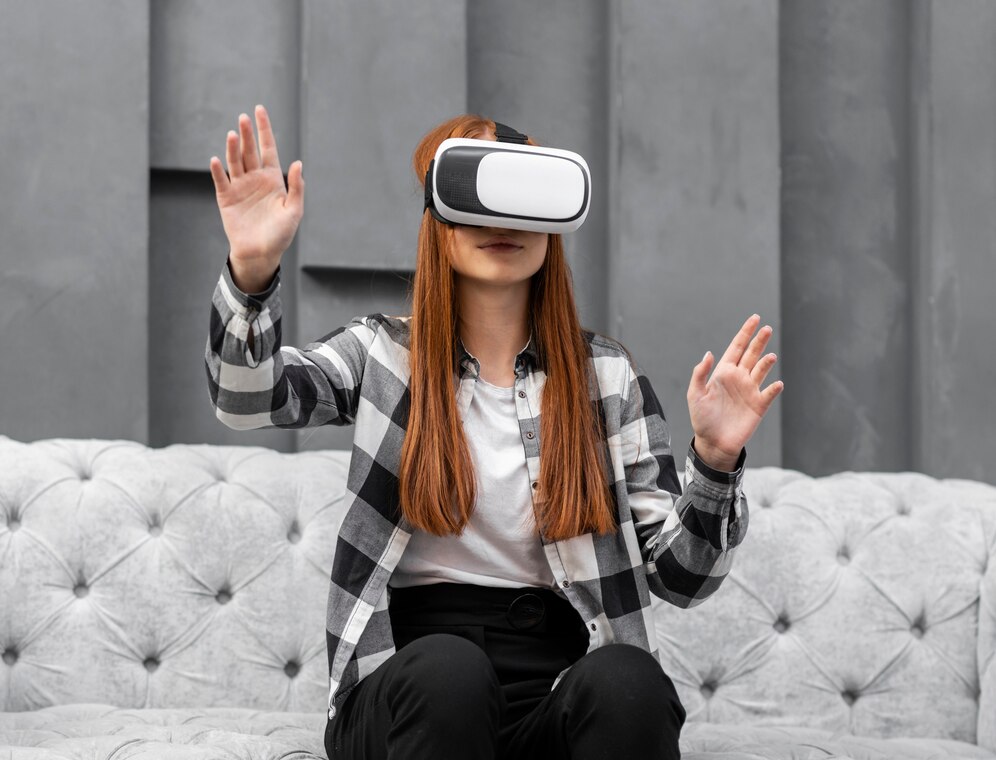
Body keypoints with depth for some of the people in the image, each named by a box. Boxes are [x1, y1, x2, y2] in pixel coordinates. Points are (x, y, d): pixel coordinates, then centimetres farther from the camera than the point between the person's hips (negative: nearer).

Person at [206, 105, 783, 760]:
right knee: (445, 668, -36)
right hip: (412, 677, 0)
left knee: (627, 679, -34)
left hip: (562, 675, 0)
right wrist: (252, 269, -28)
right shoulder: (385, 355, 10)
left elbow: (680, 577, 7)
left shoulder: (606, 374, 11)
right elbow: (246, 397, -10)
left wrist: (716, 459, -12)